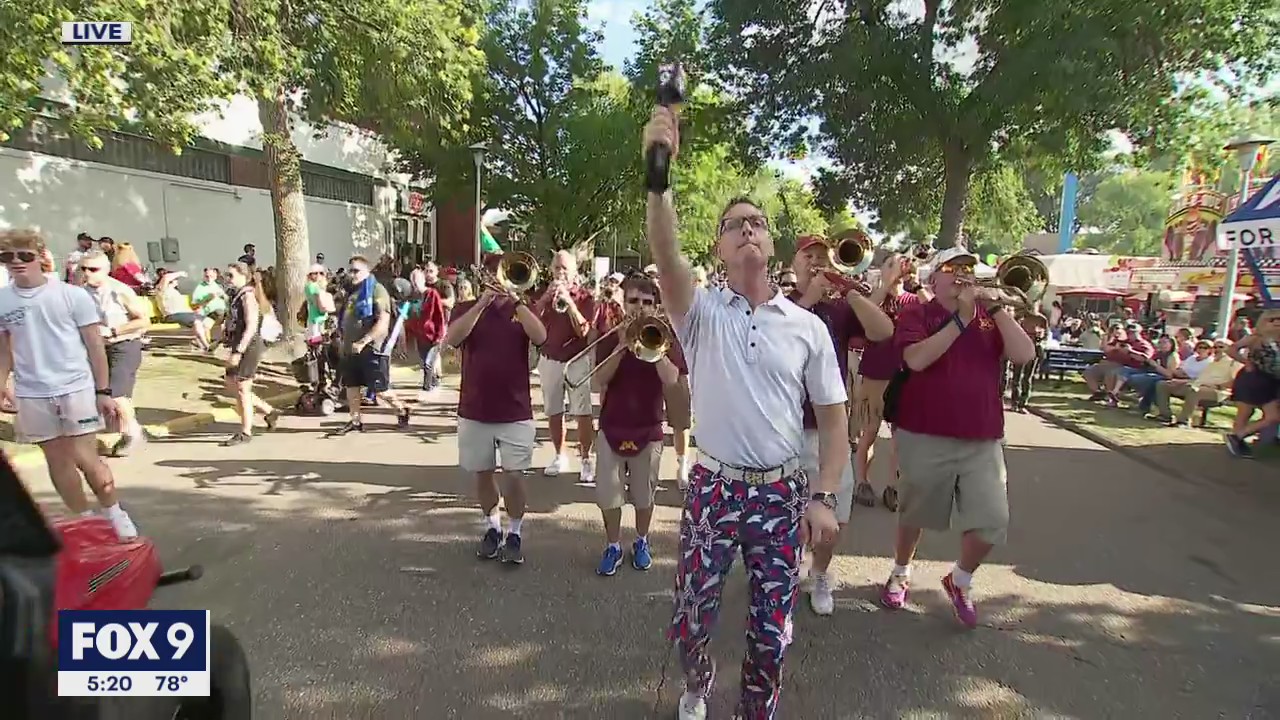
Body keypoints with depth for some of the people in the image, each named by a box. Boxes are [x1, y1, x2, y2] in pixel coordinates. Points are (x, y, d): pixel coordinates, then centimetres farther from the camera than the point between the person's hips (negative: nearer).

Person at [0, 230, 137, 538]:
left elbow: (95, 345, -2)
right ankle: (84, 520, 23)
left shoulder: (72, 295, -5)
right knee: (57, 459, 11)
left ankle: (114, 512, 16)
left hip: (77, 388, -3)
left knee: (85, 458, -3)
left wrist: (103, 391, -3)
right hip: (32, 395, 3)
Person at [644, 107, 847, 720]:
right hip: (713, 488, -1)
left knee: (771, 631, 11)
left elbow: (832, 418, 3)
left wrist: (824, 497, -6)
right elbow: (664, 250, -24)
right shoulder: (701, 313, -4)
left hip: (782, 494, 1)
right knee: (690, 619, 12)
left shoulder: (807, 326, 1)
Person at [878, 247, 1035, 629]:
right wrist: (961, 318, -21)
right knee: (915, 514, 13)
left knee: (992, 520, 0)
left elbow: (1024, 354, -6)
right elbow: (917, 359, -21)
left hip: (983, 438, 3)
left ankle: (960, 580, 27)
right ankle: (900, 574, 37)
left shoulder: (989, 316, 8)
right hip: (925, 436, -3)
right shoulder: (916, 314, -3)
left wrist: (997, 307, -12)